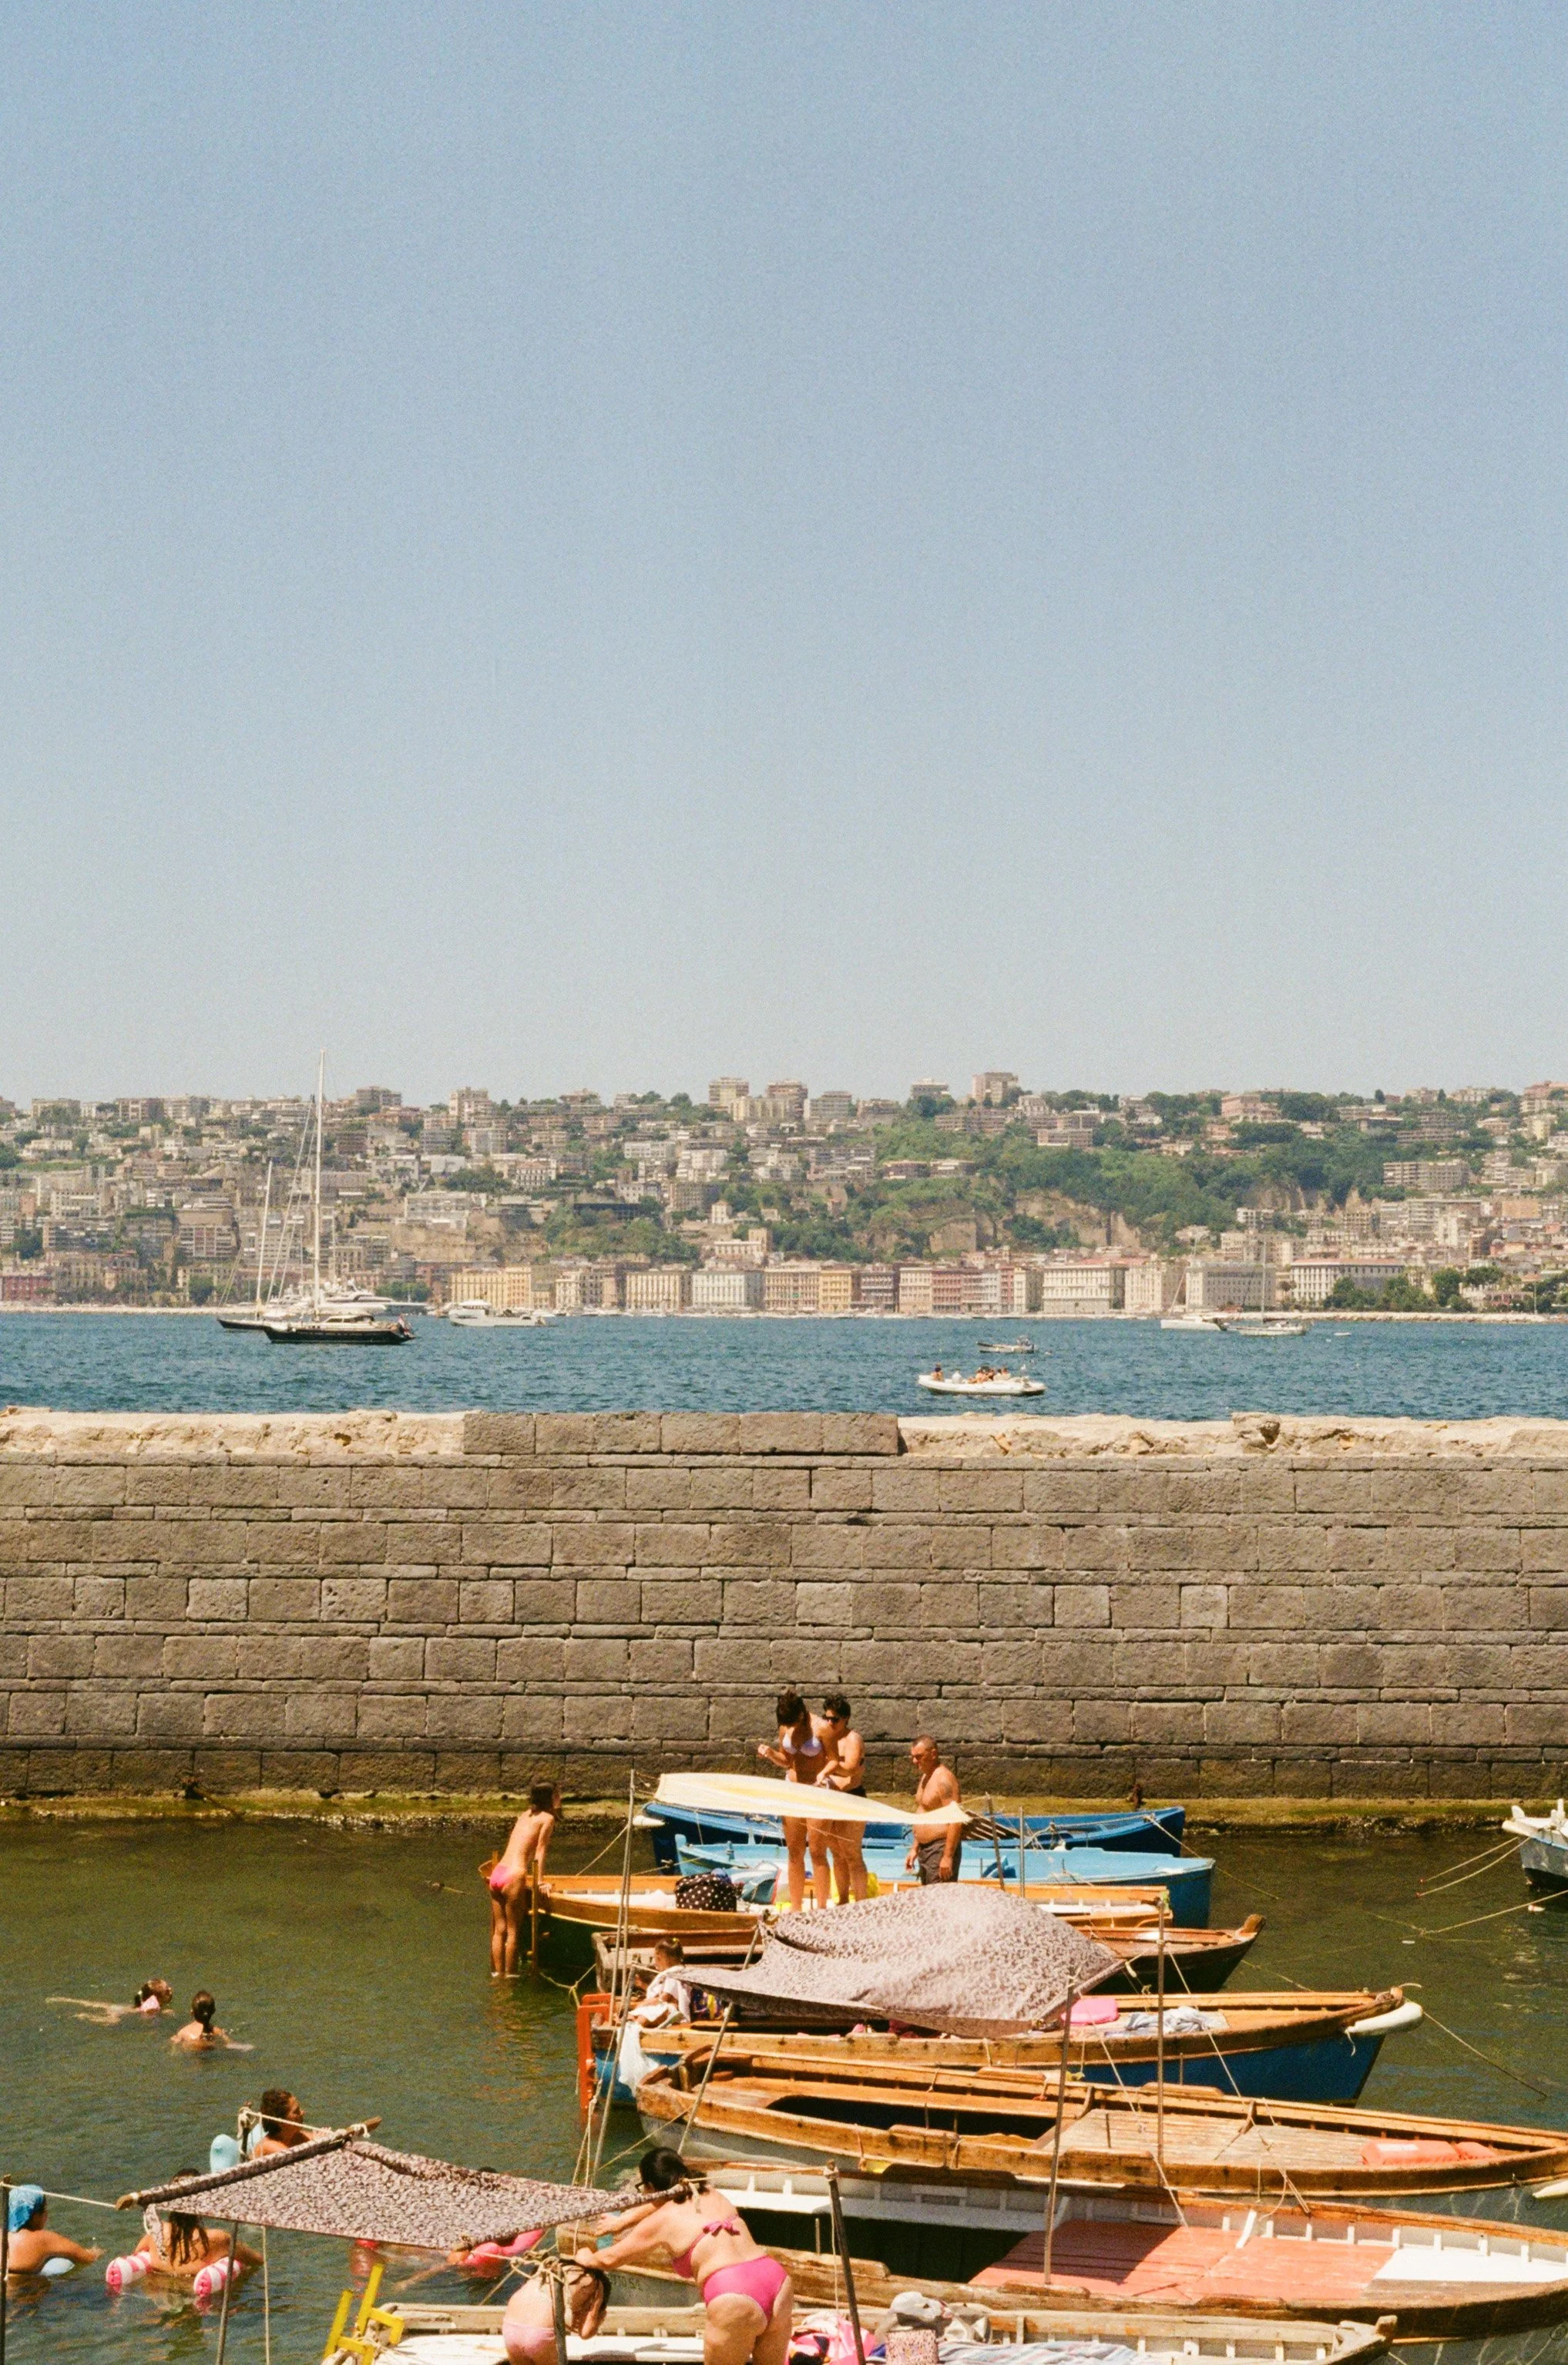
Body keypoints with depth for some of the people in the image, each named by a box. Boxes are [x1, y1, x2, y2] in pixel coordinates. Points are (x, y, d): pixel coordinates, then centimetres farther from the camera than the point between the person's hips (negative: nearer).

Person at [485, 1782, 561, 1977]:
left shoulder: (526, 1815, 21)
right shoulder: (547, 1818, 1)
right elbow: (540, 1851, -4)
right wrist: (540, 1881, -4)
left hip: (497, 1873, 7)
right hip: (514, 1876, -7)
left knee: (499, 1929, 12)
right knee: (513, 1930, 1)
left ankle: (497, 1972, 15)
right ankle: (509, 1973, 3)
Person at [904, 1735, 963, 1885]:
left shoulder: (944, 1779, -16)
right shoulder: (925, 1778, 16)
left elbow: (956, 1821, -22)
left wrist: (948, 1857, -25)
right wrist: (914, 1849, 21)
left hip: (941, 1849, -10)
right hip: (925, 1849, 10)